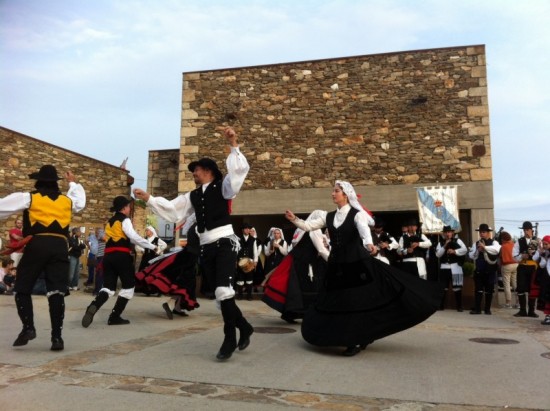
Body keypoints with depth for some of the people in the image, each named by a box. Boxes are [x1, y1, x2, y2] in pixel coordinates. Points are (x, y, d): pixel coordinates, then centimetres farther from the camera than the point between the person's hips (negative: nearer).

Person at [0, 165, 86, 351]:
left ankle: (28, 327, -2)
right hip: (59, 247, 3)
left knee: (22, 288, 11)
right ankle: (57, 336, -3)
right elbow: (80, 201, 40)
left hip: (36, 245, -3)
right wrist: (73, 183, 53)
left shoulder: (29, 198, 7)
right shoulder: (67, 200, 17)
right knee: (56, 291, 0)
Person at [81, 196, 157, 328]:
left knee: (108, 287, 6)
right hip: (121, 256, -7)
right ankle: (114, 316, 4)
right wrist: (152, 247, -12)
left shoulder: (110, 222, 20)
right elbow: (134, 237, -16)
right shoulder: (125, 220, -4)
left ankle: (93, 307, -23)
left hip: (108, 256, 7)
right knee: (128, 286, 7)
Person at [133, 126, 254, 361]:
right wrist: (149, 199, 13)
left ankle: (230, 339, -3)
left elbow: (240, 170, -16)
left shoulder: (223, 187, 0)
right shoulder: (193, 196, 18)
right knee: (221, 293, 11)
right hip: (206, 247, 7)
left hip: (224, 243, -7)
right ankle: (244, 327, 30)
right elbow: (172, 210, 19)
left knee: (224, 291, -18)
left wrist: (233, 146, -24)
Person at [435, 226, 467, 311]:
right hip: (444, 267, 2)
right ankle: (441, 306, 17)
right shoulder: (441, 242, 10)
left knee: (457, 287, -1)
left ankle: (459, 306, 9)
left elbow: (465, 250, -10)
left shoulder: (457, 241, 3)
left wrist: (454, 251, -20)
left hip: (455, 267, -2)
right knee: (443, 288, 7)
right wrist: (445, 246, -9)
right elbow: (438, 254, 0)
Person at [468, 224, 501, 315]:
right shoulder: (476, 243, 10)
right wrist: (478, 250, -13)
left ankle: (487, 309, 15)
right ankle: (477, 309, 5)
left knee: (489, 290, 5)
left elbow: (497, 249, -24)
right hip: (479, 270, 2)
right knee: (478, 290, 3)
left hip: (490, 270, -2)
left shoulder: (494, 242, 0)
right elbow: (471, 256, 3)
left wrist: (485, 247, -30)